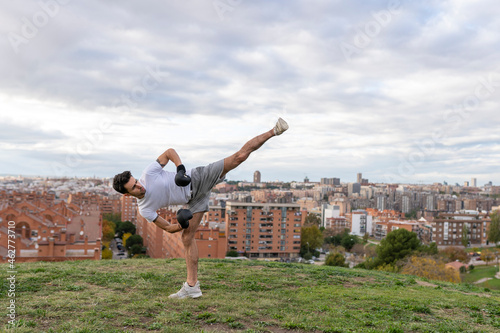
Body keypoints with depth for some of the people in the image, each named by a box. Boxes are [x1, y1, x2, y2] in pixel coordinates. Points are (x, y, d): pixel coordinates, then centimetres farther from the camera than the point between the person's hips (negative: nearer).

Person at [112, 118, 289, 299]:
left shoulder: (148, 173, -14)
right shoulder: (144, 210, -4)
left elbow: (170, 151, -3)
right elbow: (167, 227, 3)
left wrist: (181, 168, -19)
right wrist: (181, 225, -17)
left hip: (199, 178, -3)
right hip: (193, 199, 3)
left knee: (239, 156, -17)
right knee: (187, 238, -5)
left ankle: (273, 131, -6)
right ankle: (192, 286, 5)